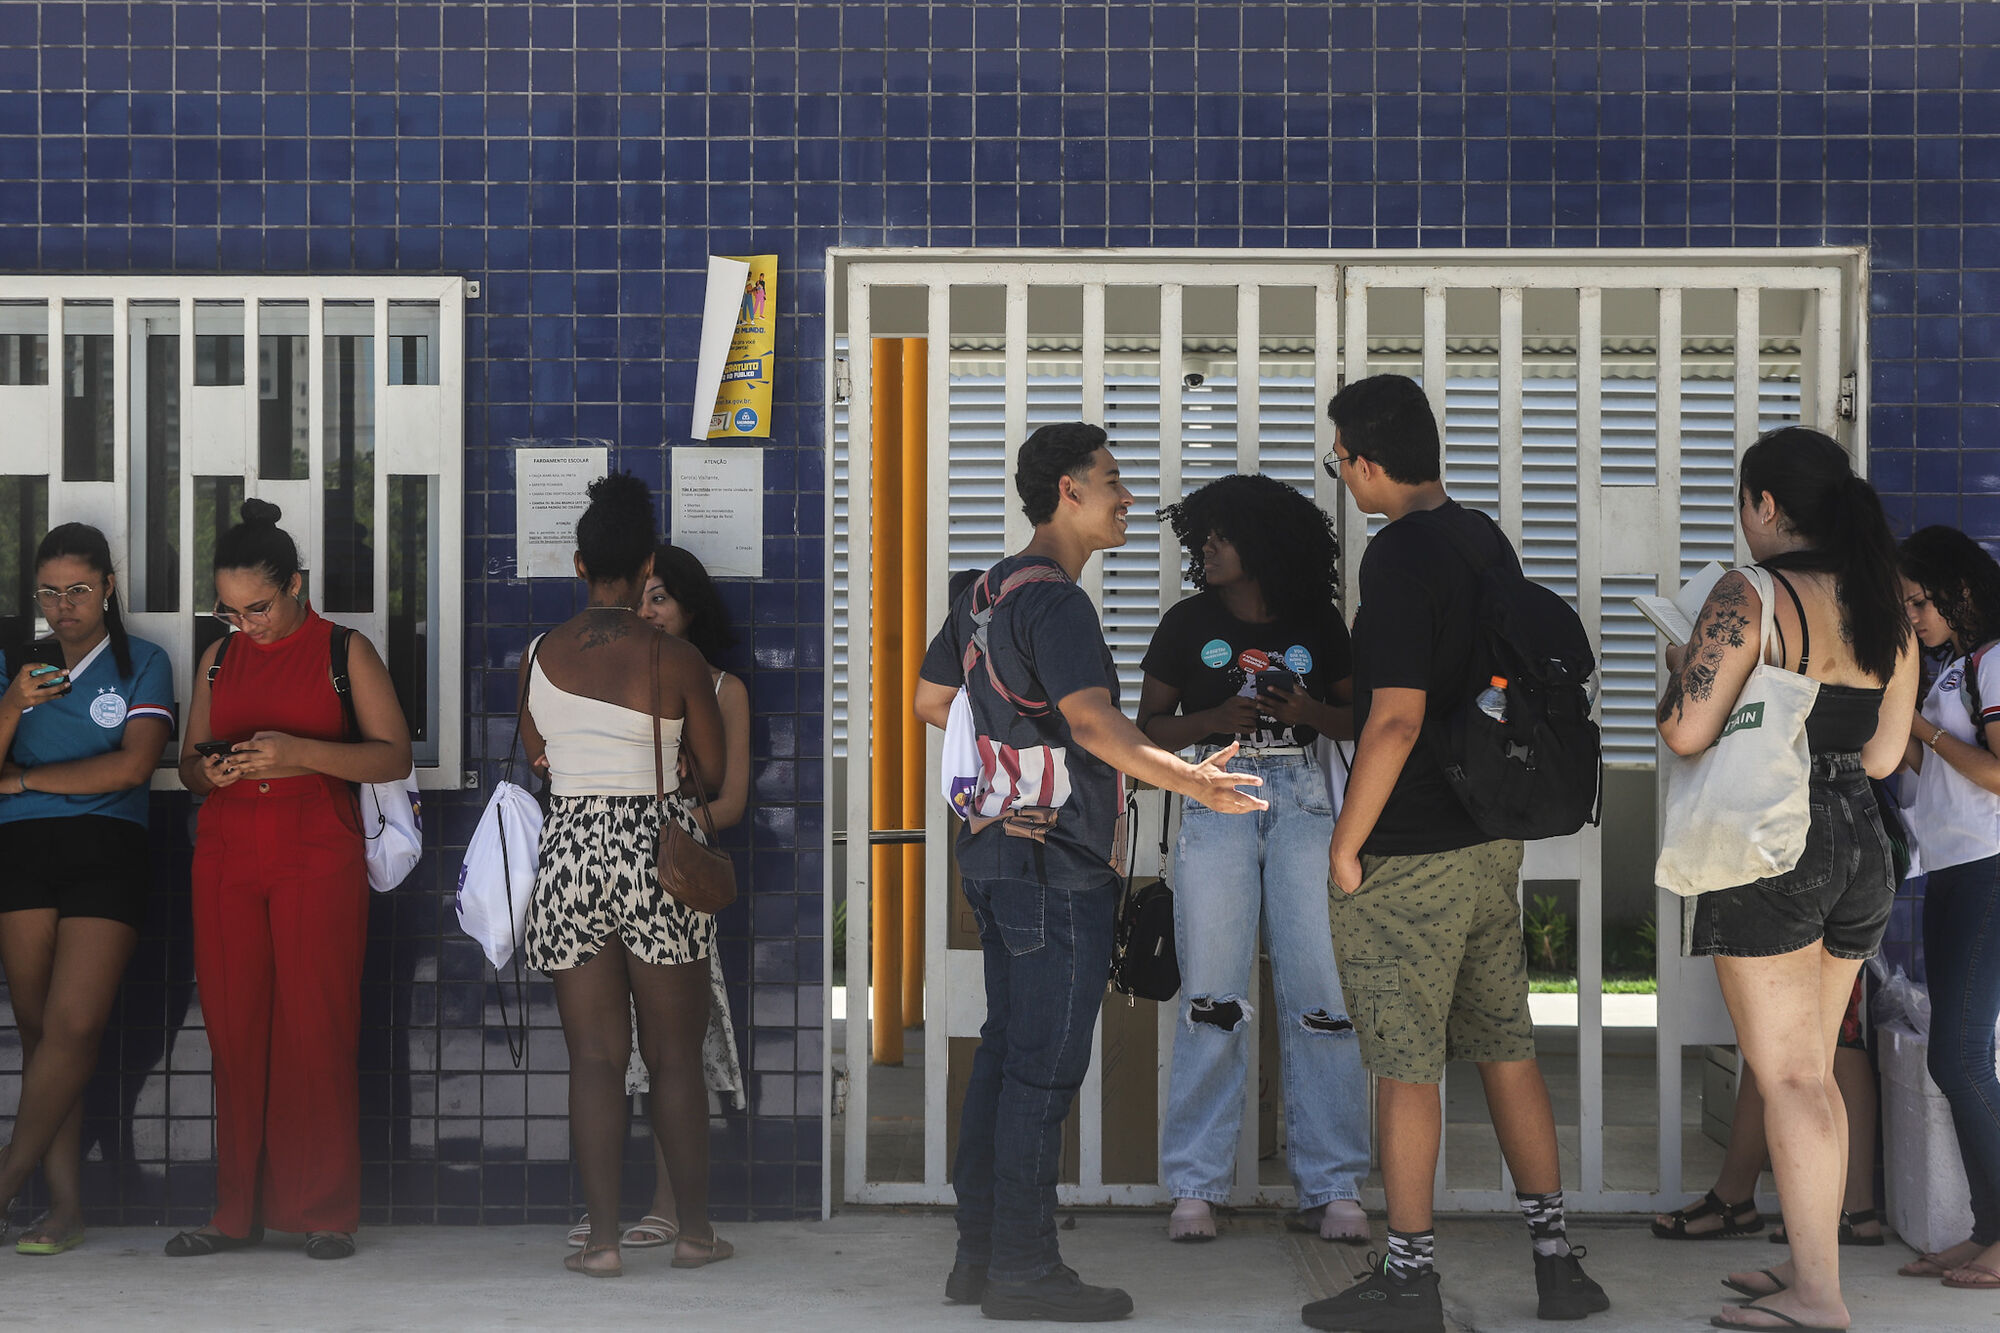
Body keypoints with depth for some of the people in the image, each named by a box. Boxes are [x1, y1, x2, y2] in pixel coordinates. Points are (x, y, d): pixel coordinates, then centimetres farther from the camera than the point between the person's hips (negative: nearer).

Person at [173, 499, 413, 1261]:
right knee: (233, 1034, 0)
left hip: (319, 856, -4)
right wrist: (209, 772, -5)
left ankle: (324, 1211, 1)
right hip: (226, 856, 4)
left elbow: (394, 756, -3)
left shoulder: (345, 652, 3)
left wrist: (301, 753, -17)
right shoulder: (219, 657, 15)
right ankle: (238, 1211, 6)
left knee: (316, 1033, -6)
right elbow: (188, 759, 19)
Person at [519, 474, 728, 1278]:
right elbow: (715, 767, 3)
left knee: (594, 1056, 5)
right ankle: (694, 1232, 14)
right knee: (674, 1055, 8)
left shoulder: (541, 656, 2)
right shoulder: (676, 659, -5)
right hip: (656, 847, -2)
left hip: (570, 848, 2)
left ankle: (602, 1240, 3)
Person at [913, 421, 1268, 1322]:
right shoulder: (1054, 599, -16)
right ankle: (1024, 1268, -1)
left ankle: (979, 1251, 18)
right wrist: (1191, 781, -38)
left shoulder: (988, 591, 14)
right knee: (1044, 1065, -5)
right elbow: (1094, 723, -29)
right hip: (1055, 863, -10)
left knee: (1004, 1051, 13)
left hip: (996, 848, 10)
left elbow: (929, 701, 24)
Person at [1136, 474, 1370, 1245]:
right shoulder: (1189, 623, 8)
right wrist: (1214, 719, -9)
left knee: (1323, 992, -6)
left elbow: (1361, 716, 13)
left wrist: (1310, 712, -7)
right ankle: (1196, 1188, 1)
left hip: (1302, 800, 0)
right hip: (1216, 798, 0)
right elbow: (1150, 726, 9)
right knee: (1212, 998, -5)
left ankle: (1333, 1188, 1)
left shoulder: (1317, 624, 9)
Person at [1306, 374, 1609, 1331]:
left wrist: (1345, 846, -15)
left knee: (1406, 1071, 1)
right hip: (1493, 841, 8)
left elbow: (1395, 718, -23)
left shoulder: (1399, 556, -18)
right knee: (1507, 1052, 14)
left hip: (1404, 859, -8)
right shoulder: (1487, 543, 8)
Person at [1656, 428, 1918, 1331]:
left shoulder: (1750, 598, -14)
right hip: (1862, 844, 7)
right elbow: (1883, 754, 12)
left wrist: (1678, 668, 2)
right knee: (1810, 1069, 17)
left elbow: (1685, 733, -18)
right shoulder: (1885, 611, 8)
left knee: (1788, 1077, -4)